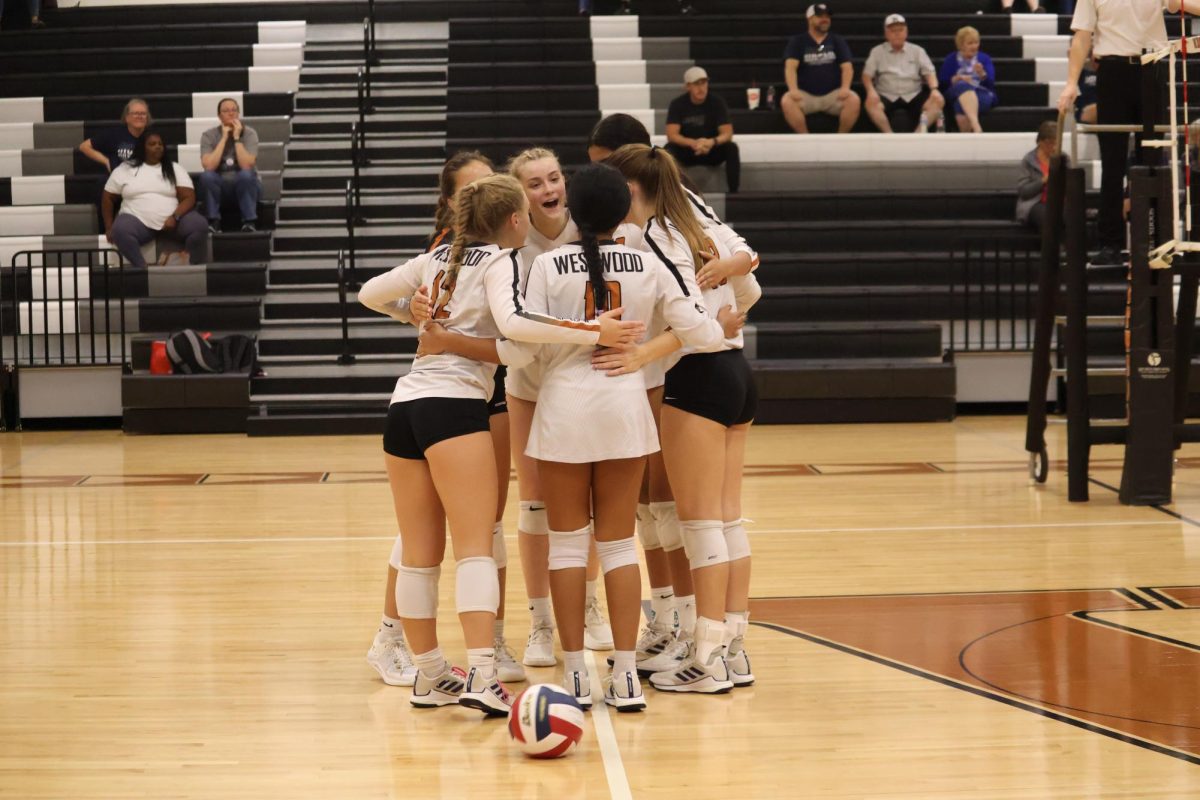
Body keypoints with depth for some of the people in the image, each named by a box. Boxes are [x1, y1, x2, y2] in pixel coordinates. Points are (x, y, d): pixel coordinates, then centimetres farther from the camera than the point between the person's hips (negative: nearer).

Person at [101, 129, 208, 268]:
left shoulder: (175, 169, 9)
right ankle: (143, 268, -34)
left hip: (171, 220, 1)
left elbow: (189, 198, 0)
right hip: (138, 220, -1)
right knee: (120, 230, -36)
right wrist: (109, 227, 4)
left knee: (199, 225, -29)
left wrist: (175, 217, -18)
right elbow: (108, 198, 14)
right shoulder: (125, 169, 9)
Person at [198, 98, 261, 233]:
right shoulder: (209, 135, -7)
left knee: (246, 174, -33)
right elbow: (209, 166, -23)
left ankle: (249, 221, -21)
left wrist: (237, 138, -22)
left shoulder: (249, 133, -9)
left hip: (244, 186, -1)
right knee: (206, 175, -31)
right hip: (219, 187, 1)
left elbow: (247, 165, -23)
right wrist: (224, 138, -20)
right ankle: (213, 221, -18)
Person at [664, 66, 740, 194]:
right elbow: (672, 135, -19)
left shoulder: (717, 103, -10)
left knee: (732, 147, -30)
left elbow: (727, 134, -15)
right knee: (669, 149, -32)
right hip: (686, 151, 0)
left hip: (712, 151, 0)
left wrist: (712, 142, -39)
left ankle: (733, 192, -30)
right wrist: (693, 143, -38)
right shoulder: (677, 104, -11)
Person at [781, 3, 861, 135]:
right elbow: (790, 67, -8)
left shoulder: (838, 41, 11)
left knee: (854, 100, -30)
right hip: (806, 95, -1)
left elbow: (847, 67, 0)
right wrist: (793, 90, -27)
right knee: (787, 101, -33)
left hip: (833, 94, 1)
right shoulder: (797, 42, 7)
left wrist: (845, 88, -21)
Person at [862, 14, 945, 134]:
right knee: (871, 103, -33)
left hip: (913, 96, 1)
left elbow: (929, 72, 5)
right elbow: (867, 74, 5)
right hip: (887, 97, -1)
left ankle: (920, 133, -38)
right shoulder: (877, 51, 12)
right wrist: (871, 90, -17)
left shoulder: (917, 51, 14)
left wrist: (934, 89, -16)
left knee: (938, 100, -25)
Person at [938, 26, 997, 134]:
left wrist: (982, 74, -17)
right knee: (963, 85, -42)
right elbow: (942, 83, 6)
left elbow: (991, 83, 5)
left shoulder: (984, 58, 18)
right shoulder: (950, 60, 16)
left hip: (982, 93, 1)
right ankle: (975, 125, -65)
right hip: (955, 92, -1)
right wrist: (957, 79, -12)